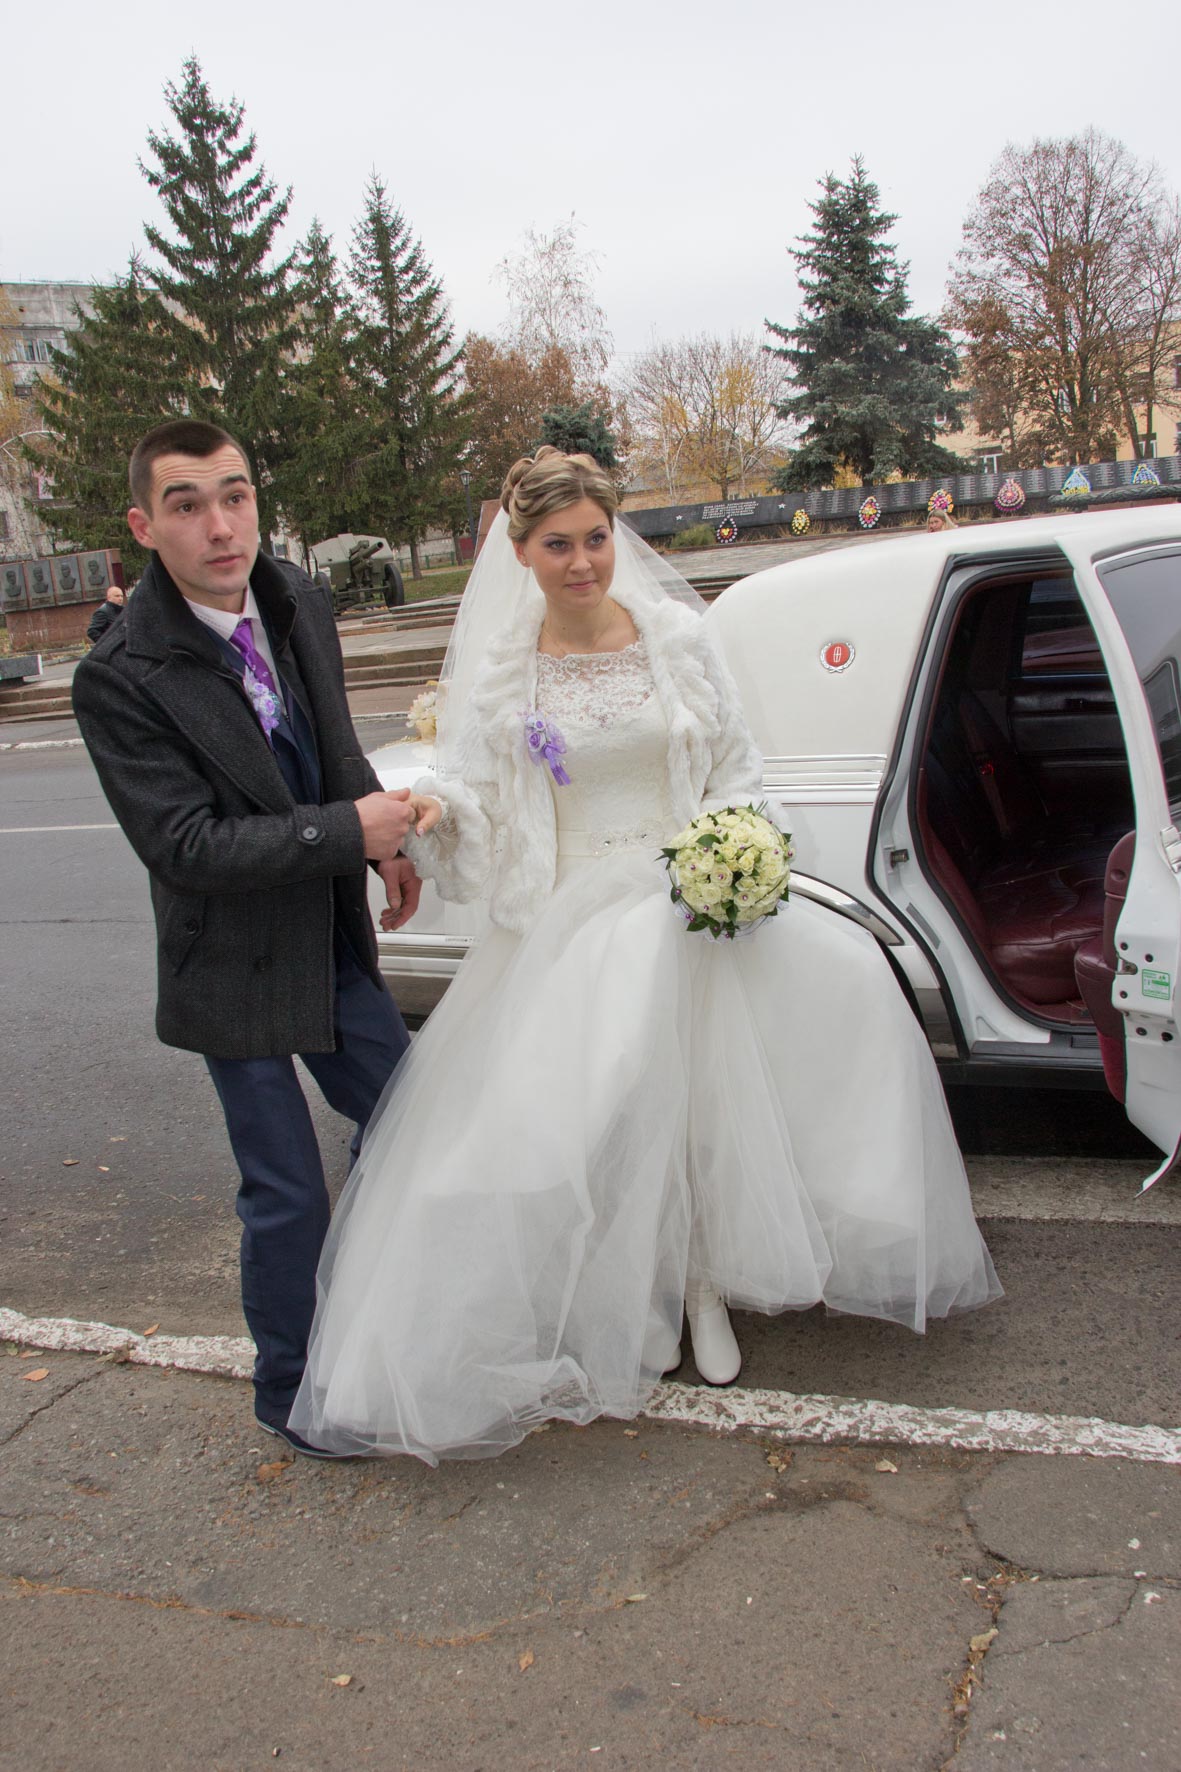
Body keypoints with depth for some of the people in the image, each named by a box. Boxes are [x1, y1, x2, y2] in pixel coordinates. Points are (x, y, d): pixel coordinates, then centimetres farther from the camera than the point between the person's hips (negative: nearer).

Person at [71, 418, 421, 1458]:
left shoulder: (298, 602, -2)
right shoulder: (122, 678, -23)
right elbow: (186, 846, -24)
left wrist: (389, 843, 3)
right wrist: (349, 831, -22)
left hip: (335, 940, 7)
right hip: (238, 972, -7)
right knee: (288, 1195, 4)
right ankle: (290, 1394, 29)